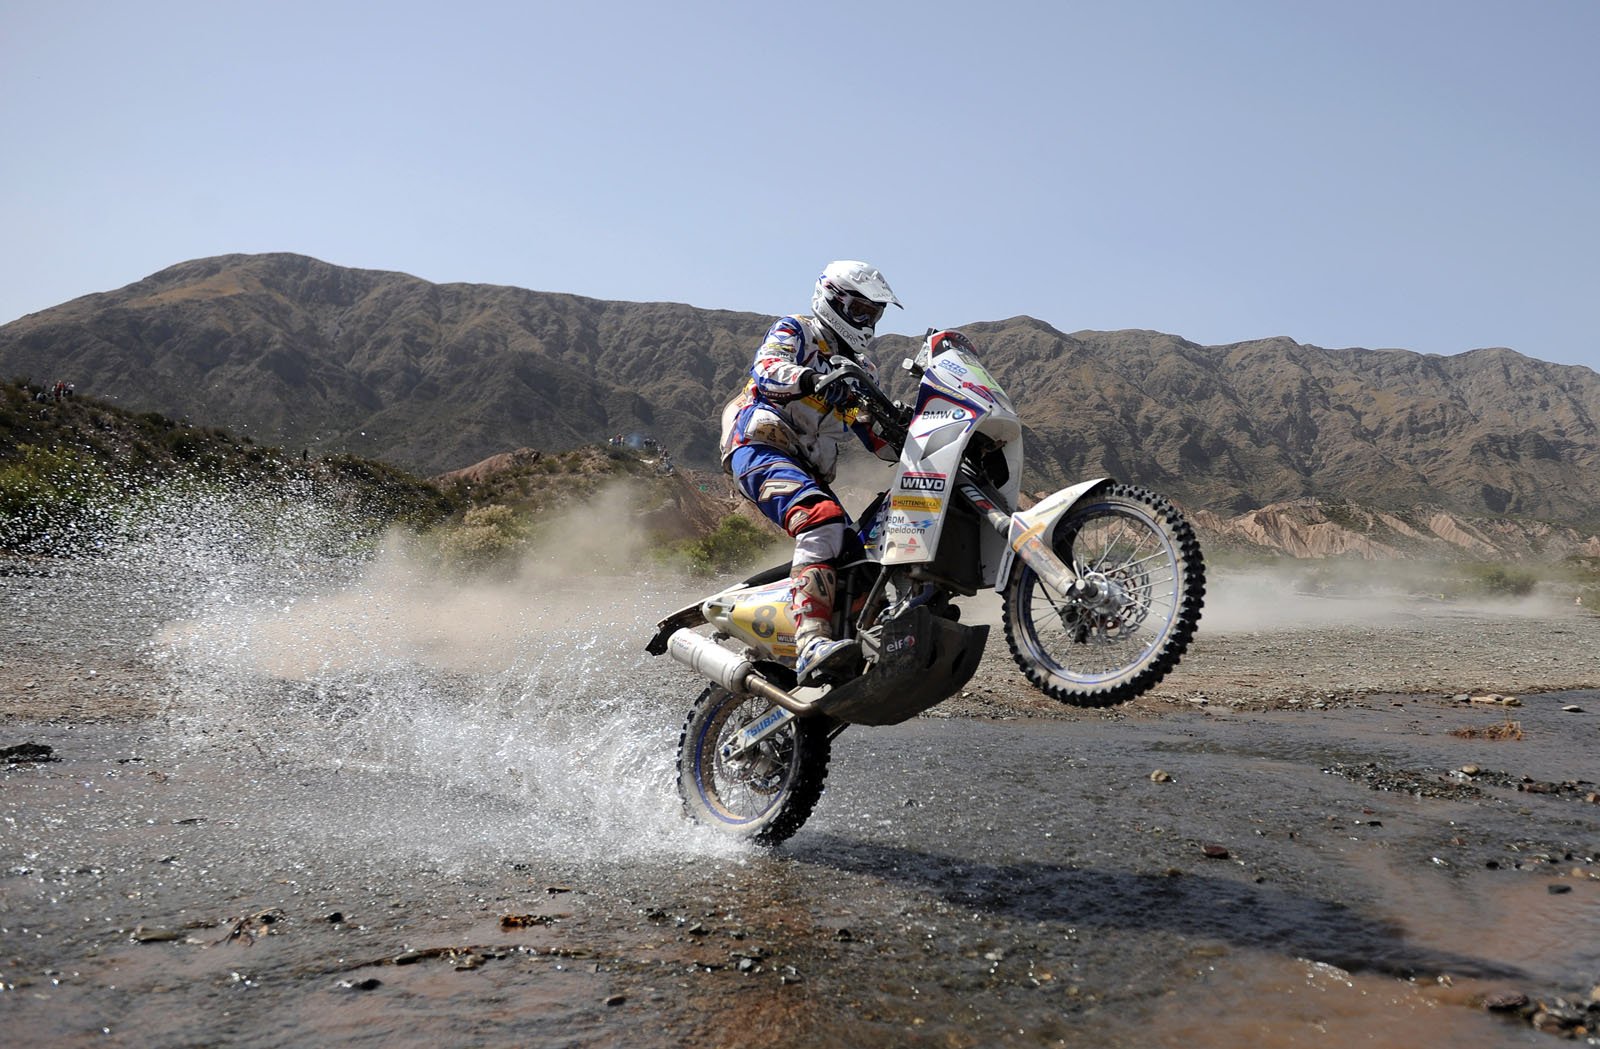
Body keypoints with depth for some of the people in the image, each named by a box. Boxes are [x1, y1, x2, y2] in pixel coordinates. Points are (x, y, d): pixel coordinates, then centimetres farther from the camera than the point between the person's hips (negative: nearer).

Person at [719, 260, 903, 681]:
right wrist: (813, 379, -36)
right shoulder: (792, 332, 7)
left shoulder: (861, 371, 27)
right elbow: (766, 370, -16)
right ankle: (811, 644, -47)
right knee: (823, 519, -34)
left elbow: (882, 439, 22)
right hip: (762, 448, -8)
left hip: (813, 472, 9)